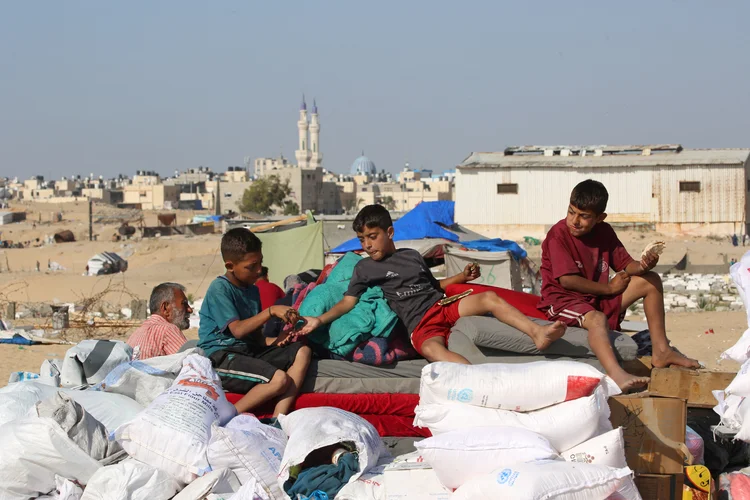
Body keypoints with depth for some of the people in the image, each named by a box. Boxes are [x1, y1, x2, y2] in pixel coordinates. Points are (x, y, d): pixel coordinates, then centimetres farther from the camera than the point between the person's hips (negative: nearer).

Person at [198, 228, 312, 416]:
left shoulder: (252, 290, 17)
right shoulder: (219, 289, -9)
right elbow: (238, 330, -18)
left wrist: (278, 340, -4)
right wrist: (271, 311, -19)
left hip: (249, 351, 9)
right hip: (221, 356, -9)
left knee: (302, 352, -7)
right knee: (280, 379, -28)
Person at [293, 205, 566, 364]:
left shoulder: (412, 256, 23)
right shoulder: (365, 268, 11)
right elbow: (348, 301, 3)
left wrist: (462, 276, 19)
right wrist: (320, 320, -12)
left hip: (444, 306, 6)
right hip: (421, 324, -6)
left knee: (490, 298, -19)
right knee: (433, 349, -41)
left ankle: (538, 333, -27)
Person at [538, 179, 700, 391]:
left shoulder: (604, 231, 6)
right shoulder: (558, 235, -15)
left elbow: (626, 266, 6)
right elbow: (567, 280, -21)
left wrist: (642, 266, -20)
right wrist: (609, 288, -12)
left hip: (598, 299, 8)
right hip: (563, 300, -8)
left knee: (651, 280, 3)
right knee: (597, 319, -40)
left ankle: (661, 351, 1)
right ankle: (617, 376, -65)